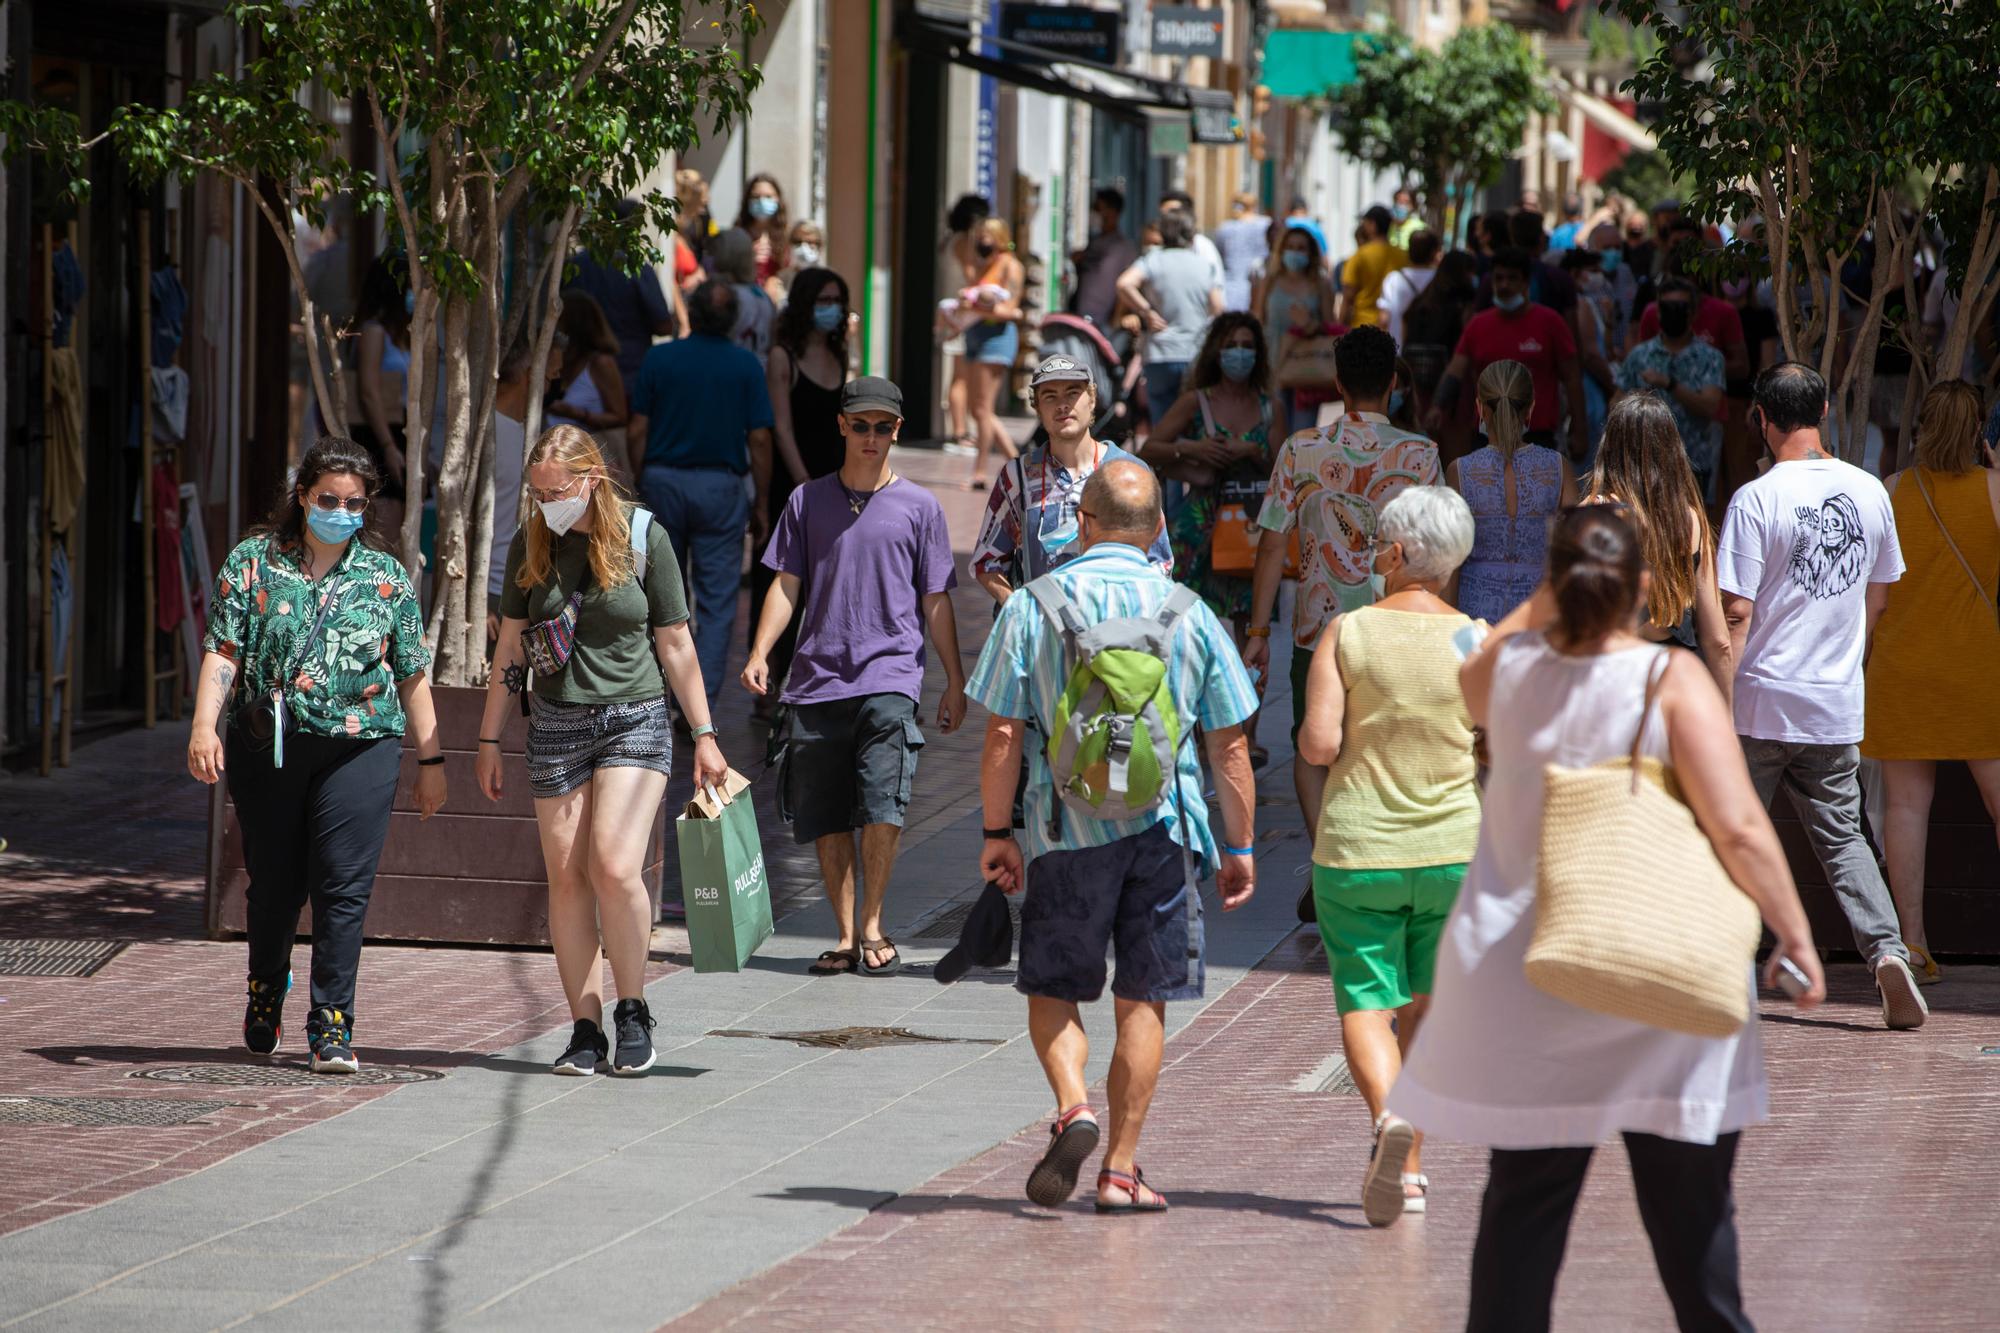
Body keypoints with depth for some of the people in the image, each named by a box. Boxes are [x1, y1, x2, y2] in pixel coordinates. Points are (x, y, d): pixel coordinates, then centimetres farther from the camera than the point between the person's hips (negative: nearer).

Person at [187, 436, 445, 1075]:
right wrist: (204, 725, -15)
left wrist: (431, 759, 11)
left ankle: (332, 1024, -5)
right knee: (273, 883, 9)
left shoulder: (386, 576, 8)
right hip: (266, 749, 0)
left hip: (359, 747, 0)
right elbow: (223, 650, -2)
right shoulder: (253, 561, 5)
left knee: (343, 886, -9)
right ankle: (265, 995, 33)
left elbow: (414, 675, 11)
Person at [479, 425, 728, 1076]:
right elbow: (510, 648, 11)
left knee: (614, 869, -17)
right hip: (556, 724, 3)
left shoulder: (643, 537, -4)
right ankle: (586, 1029, 5)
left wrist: (704, 736, 2)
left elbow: (675, 645, 1)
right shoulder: (531, 546, 4)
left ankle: (632, 1012, -1)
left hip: (634, 721, -3)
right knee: (567, 879, 0)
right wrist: (489, 740, 10)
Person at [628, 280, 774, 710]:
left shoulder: (659, 359, -1)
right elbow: (759, 440, -5)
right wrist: (760, 505, 2)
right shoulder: (746, 366, -3)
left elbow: (637, 431, -2)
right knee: (716, 602, 1)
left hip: (663, 480, 2)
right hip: (722, 487, -2)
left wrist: (640, 484, 8)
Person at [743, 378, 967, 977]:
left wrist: (955, 682, 10)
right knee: (826, 818, 2)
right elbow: (787, 585, 11)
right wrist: (759, 653, -3)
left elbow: (936, 601, 11)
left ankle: (872, 927, -3)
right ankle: (845, 935, 11)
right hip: (818, 679, 2)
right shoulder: (808, 501, 12)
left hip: (889, 676, -2)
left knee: (882, 805, -17)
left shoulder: (919, 507, 8)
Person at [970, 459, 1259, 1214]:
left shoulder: (1032, 607, -3)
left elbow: (1003, 734, -4)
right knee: (1143, 999, 7)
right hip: (1162, 826, 1)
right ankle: (1121, 1170, 7)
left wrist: (998, 832, 6)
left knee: (1053, 989, 12)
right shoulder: (1188, 614, 1)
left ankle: (1073, 1110, -13)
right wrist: (1240, 846, 12)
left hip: (1066, 830, -1)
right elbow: (1229, 743, 4)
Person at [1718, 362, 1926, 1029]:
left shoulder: (1757, 499, -14)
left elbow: (1737, 612, -15)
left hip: (1763, 699, -4)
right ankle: (1886, 949, -8)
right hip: (1838, 700, 4)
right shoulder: (1869, 491, 3)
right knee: (1841, 835, 11)